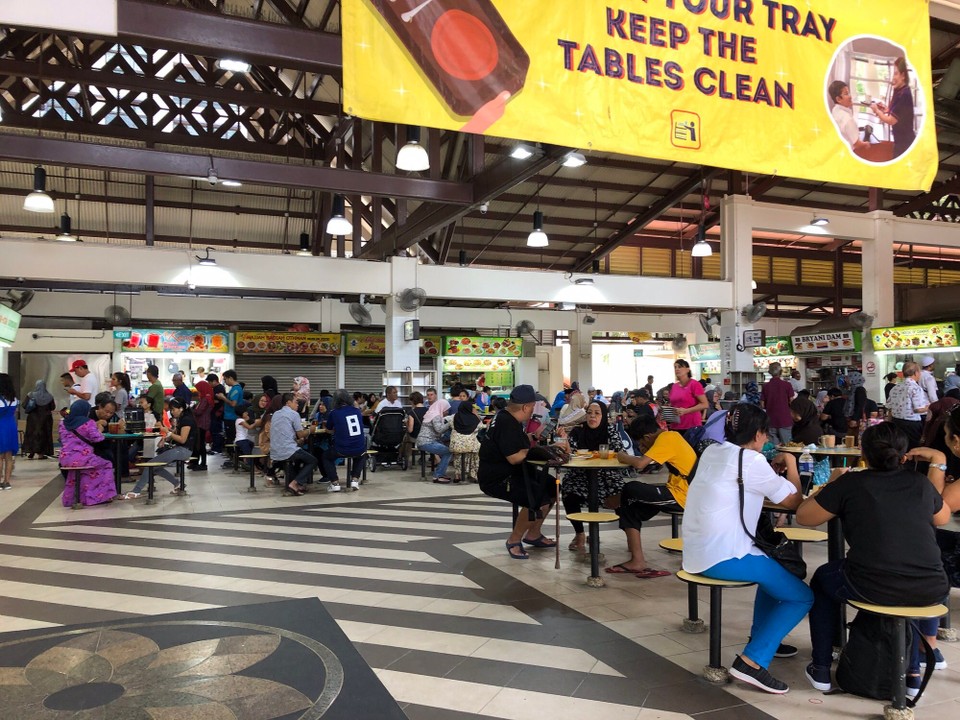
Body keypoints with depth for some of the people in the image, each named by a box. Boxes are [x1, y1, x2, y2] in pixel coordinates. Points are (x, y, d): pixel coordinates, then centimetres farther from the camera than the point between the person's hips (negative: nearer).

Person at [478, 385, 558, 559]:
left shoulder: (508, 419, 10)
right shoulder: (506, 423, -23)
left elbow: (519, 448, 13)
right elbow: (515, 457, -28)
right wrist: (528, 449, -9)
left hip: (511, 473, 11)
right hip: (497, 479, -11)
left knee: (552, 486, 15)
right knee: (538, 498, -27)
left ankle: (533, 534, 25)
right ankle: (514, 540, -7)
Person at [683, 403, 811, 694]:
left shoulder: (712, 452, 10)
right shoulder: (751, 460, -13)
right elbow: (793, 500, -3)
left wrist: (772, 471, 13)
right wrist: (790, 464, 11)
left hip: (697, 553, 9)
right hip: (723, 557, -9)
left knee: (776, 567, 30)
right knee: (802, 596, 0)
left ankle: (761, 638, 35)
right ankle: (752, 661, -8)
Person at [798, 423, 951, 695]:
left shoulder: (850, 483, -3)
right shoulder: (920, 482, 7)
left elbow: (803, 516, 4)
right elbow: (943, 517, 28)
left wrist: (831, 487, 19)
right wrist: (938, 463, 33)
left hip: (871, 590, -3)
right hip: (929, 593, 4)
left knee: (823, 578, 29)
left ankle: (821, 670, 30)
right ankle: (913, 672, 41)